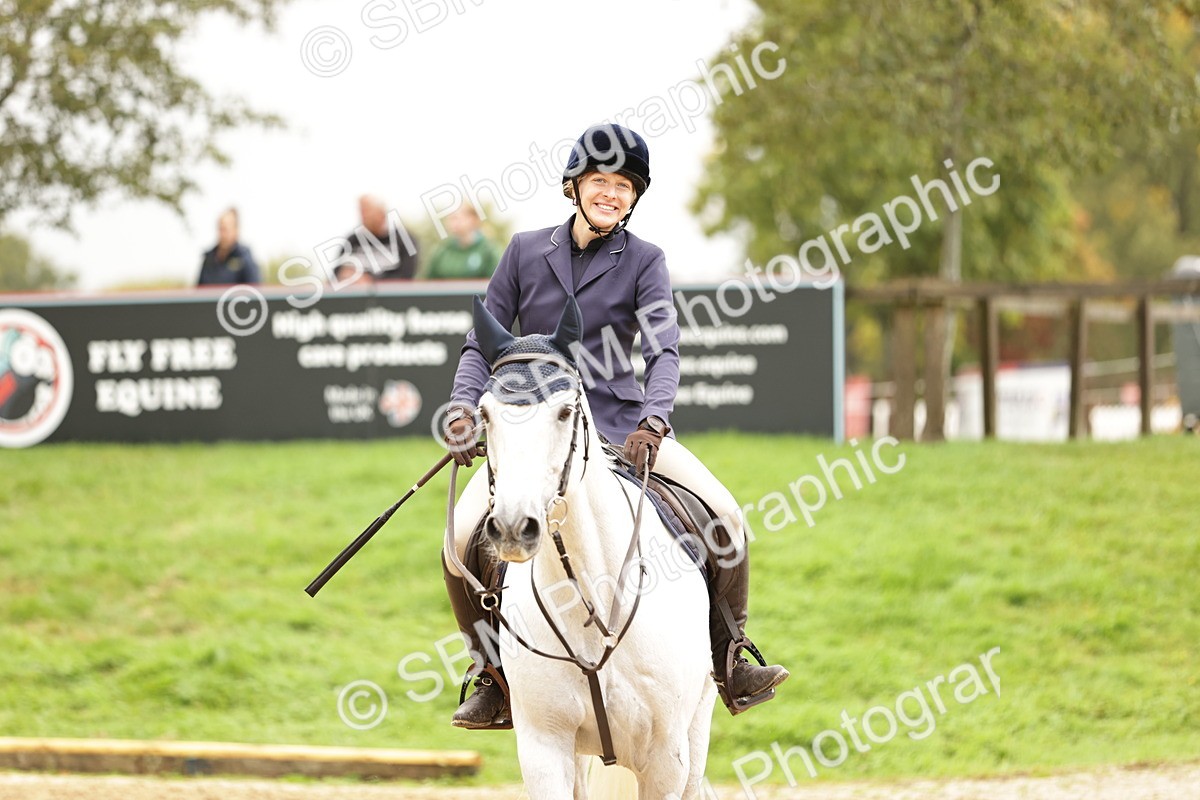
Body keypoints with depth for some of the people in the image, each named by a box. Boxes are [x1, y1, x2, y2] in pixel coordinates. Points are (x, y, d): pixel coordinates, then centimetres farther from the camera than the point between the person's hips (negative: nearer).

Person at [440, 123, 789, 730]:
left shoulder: (643, 261, 0)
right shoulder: (526, 251, 4)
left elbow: (663, 348, -11)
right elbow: (483, 342, 7)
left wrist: (653, 421, -29)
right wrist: (463, 406, -11)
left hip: (619, 422, 0)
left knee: (725, 515, -14)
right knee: (463, 537, -21)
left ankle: (729, 663, 5)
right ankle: (494, 678, -2)